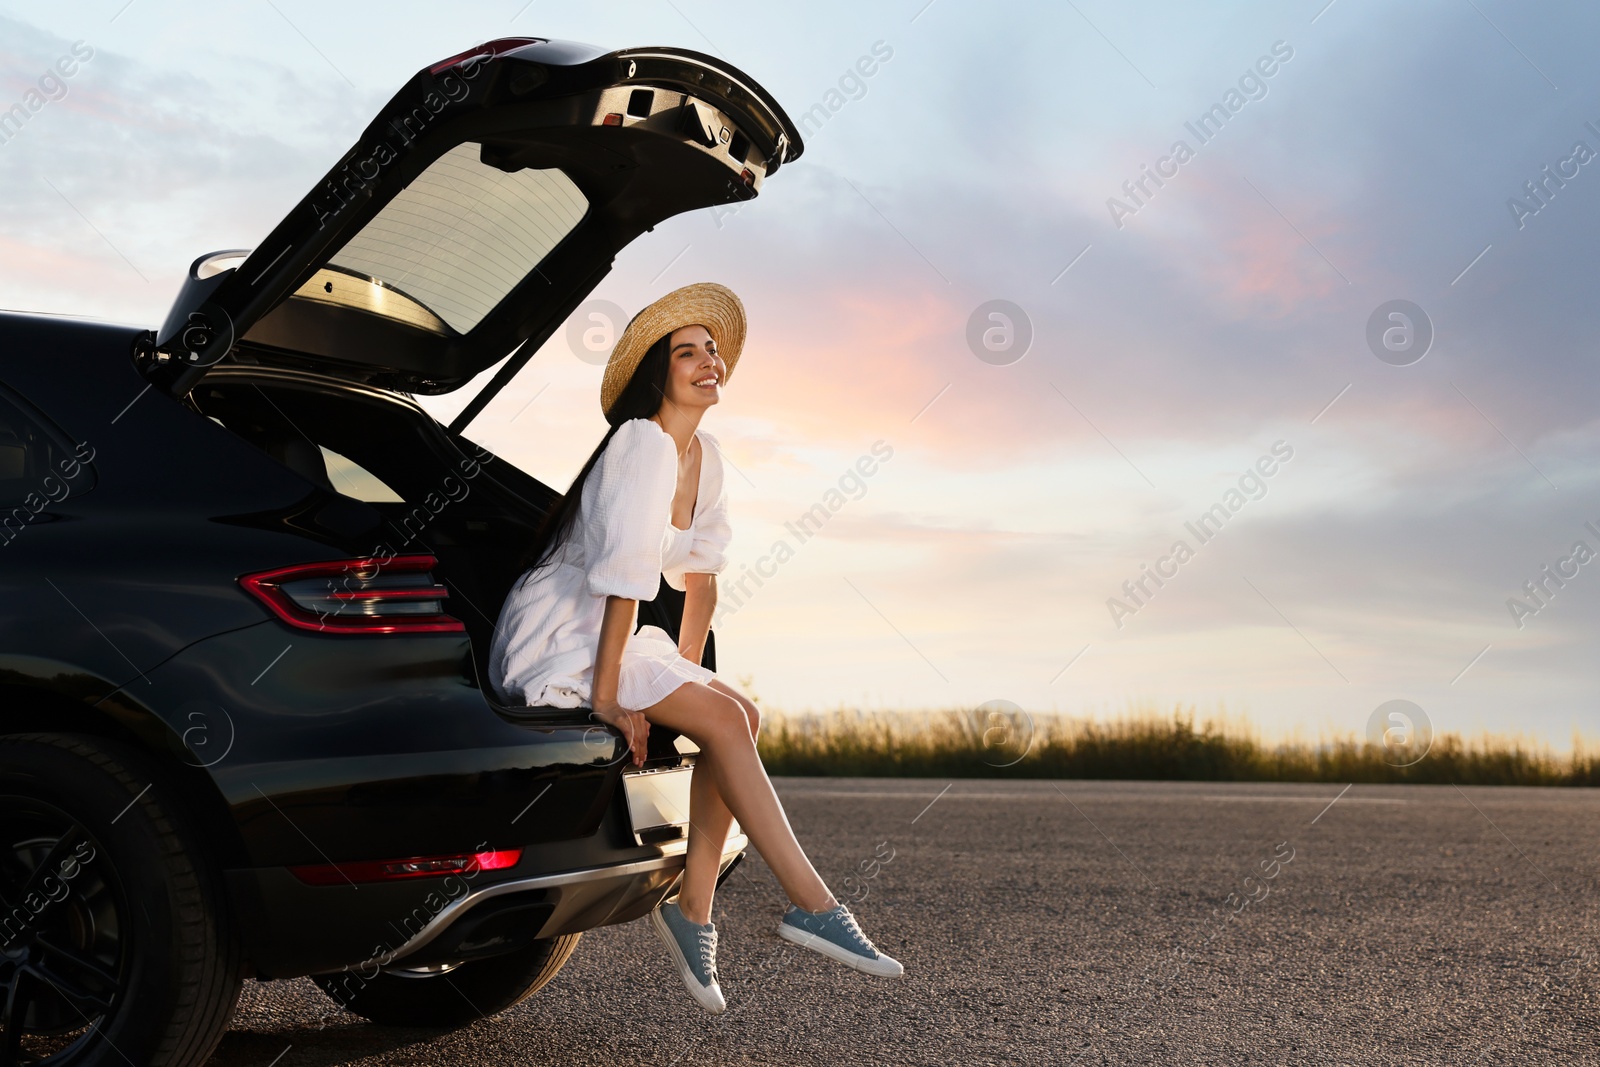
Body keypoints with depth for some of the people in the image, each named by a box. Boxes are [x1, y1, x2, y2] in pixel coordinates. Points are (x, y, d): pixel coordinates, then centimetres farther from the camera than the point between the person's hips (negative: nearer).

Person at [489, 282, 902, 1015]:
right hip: (555, 641, -9)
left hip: (606, 639, 9)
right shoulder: (645, 444, -19)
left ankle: (692, 907, -5)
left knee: (738, 717, -7)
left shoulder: (703, 455, 7)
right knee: (725, 719, -21)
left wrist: (688, 670, 10)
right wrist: (606, 697, -26)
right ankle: (812, 906, -18)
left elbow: (701, 568, 14)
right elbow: (625, 575, -24)